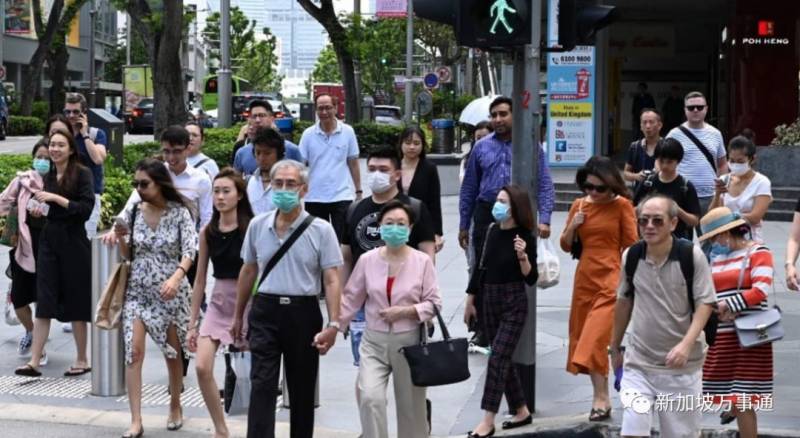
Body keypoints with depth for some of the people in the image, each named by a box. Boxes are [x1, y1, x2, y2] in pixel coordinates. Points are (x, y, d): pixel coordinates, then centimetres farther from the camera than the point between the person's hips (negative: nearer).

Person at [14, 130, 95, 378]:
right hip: (49, 242, 5)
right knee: (44, 303, -1)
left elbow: (86, 209, -16)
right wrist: (40, 211, 2)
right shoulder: (48, 177, 11)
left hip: (74, 244, -5)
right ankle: (34, 362, -3)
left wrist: (55, 198, -21)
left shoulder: (82, 174, -6)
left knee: (75, 302, 4)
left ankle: (82, 360, 15)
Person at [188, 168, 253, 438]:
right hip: (218, 303, 4)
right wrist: (192, 324, 9)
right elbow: (200, 280, 9)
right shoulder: (208, 232, 4)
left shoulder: (251, 228, -9)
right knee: (202, 367, -8)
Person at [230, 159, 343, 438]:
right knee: (262, 386, -7)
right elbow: (248, 272, 16)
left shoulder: (321, 230, -5)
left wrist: (333, 325, -17)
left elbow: (332, 280, -8)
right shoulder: (257, 226, 5)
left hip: (303, 313, -1)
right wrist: (238, 316, 19)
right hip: (265, 311, 1)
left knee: (302, 390, 10)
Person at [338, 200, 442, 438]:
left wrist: (405, 311, -16)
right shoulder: (367, 260, -1)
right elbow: (350, 299, 5)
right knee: (370, 398, -20)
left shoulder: (422, 261, -5)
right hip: (374, 341, 1)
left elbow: (433, 303, -3)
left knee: (410, 405, 11)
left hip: (409, 342, 0)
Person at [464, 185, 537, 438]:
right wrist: (470, 301, 16)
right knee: (503, 359, 11)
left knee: (498, 358, -10)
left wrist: (522, 256, -28)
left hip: (514, 303, -6)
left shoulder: (525, 237, -11)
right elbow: (483, 267, 13)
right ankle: (521, 411, 24)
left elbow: (531, 279, -12)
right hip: (490, 301, 6)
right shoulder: (493, 231, 5)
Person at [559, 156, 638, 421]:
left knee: (595, 338, -14)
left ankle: (601, 399, -11)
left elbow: (632, 246, -3)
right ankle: (601, 396, 17)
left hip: (611, 280, -6)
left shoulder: (622, 205, -6)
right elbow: (566, 246, 12)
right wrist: (572, 226, -7)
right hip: (584, 279, 6)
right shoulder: (579, 205, 7)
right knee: (584, 337, 8)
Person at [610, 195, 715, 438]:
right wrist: (615, 346, 20)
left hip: (681, 363, -2)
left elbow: (705, 302, -9)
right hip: (638, 362, 2)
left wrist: (686, 344, -23)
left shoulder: (692, 255, -11)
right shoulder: (631, 256, 0)